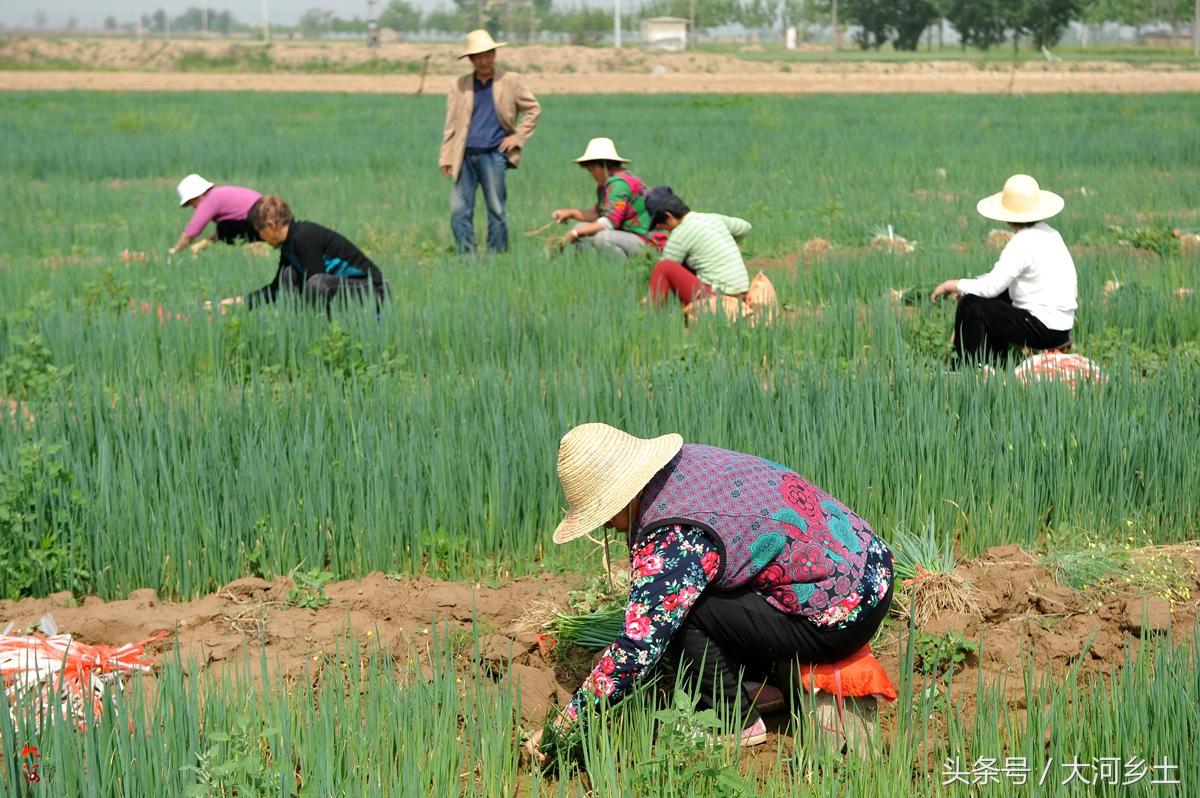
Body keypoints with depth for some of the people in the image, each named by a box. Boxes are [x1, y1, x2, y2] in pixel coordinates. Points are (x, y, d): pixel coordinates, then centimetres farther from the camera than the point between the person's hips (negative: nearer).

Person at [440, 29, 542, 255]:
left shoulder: (510, 81, 7)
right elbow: (451, 125, 11)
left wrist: (518, 137, 3)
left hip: (494, 154, -2)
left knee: (496, 210, -2)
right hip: (465, 156, 2)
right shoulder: (460, 86, 12)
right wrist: (446, 158, 5)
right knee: (459, 210, -4)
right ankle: (467, 257, 2)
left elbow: (533, 109, 13)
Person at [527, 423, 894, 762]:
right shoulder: (687, 460, 3)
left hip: (844, 618, -9)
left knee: (672, 609, -12)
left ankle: (737, 723, 1)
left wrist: (561, 727, -19)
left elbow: (638, 647, -26)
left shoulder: (673, 538, -24)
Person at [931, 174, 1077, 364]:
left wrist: (956, 285, -5)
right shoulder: (1047, 232, 11)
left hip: (1045, 330, -10)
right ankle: (996, 364, 28)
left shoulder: (1023, 242, -19)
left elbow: (992, 286, -20)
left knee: (971, 304, -9)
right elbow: (1004, 274, 18)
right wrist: (969, 285, 11)